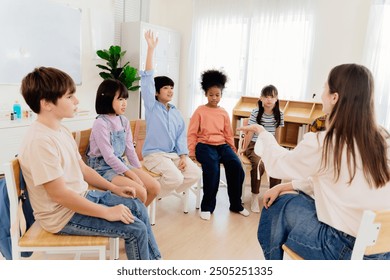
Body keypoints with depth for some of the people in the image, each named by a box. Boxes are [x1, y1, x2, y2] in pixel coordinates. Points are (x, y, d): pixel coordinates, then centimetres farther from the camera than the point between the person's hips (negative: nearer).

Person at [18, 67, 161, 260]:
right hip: (63, 215, -9)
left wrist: (114, 188, 6)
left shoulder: (61, 131, 5)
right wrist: (107, 212, -23)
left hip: (82, 197, 10)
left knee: (138, 208, 10)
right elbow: (59, 194, -27)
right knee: (136, 229, -12)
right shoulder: (40, 140, -26)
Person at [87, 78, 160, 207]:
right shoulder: (100, 123, -16)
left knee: (155, 187, -5)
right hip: (103, 167, -7)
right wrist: (131, 174, -19)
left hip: (120, 163, 7)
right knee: (140, 192, -23)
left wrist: (139, 170, 5)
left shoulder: (124, 121, 6)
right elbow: (108, 156, -19)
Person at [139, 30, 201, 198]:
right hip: (154, 154, -6)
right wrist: (151, 49, -16)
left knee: (195, 174, -11)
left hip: (174, 153, 6)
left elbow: (182, 136, 9)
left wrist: (183, 156, -7)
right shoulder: (151, 106, -3)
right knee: (176, 178, -26)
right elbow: (147, 79, -12)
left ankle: (168, 191, 9)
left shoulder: (176, 112, 12)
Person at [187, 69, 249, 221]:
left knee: (236, 166, -21)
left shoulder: (224, 113, 15)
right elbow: (192, 133, 1)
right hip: (204, 145, -4)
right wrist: (191, 153, -6)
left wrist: (233, 150, 12)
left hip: (222, 145, 4)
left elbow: (228, 134, 19)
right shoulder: (200, 111, 4)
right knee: (212, 168, -32)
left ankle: (236, 204, -1)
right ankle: (207, 207, -11)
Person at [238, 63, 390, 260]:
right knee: (285, 194, 16)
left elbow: (279, 164, -2)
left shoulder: (321, 143, -21)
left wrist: (262, 132, 14)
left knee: (278, 203, 12)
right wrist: (286, 187, 8)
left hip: (346, 248, -6)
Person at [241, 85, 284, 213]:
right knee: (259, 164, -32)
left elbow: (277, 133, 13)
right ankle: (254, 197, -16)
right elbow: (251, 131, -3)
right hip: (255, 145, -3)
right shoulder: (256, 112, -6)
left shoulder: (279, 114, 4)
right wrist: (245, 148, -2)